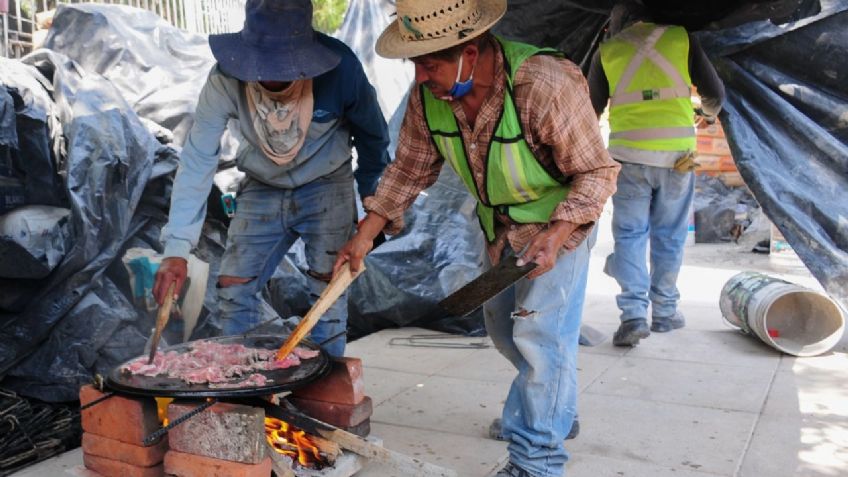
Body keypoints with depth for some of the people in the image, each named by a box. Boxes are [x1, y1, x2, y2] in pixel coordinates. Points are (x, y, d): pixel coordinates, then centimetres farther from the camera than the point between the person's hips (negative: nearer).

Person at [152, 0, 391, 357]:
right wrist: (176, 249, -29)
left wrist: (373, 194, 2)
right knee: (233, 290, 0)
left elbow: (372, 132, -8)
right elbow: (196, 161, -24)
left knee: (327, 291, -10)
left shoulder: (339, 67, -27)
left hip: (326, 187, -2)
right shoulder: (226, 80, -24)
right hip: (262, 190, 2)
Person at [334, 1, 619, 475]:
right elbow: (409, 170, -2)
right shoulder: (428, 96, -17)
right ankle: (557, 407, 45)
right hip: (499, 224, 7)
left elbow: (597, 172, -23)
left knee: (540, 334, -12)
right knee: (502, 325, 19)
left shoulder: (547, 85, -34)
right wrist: (365, 234, -7)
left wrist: (556, 235, -35)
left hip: (561, 220, -7)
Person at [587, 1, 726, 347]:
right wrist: (711, 112, 31)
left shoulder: (607, 51, 7)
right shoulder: (680, 37, 7)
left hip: (629, 153, 0)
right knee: (669, 236, 11)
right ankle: (664, 312, 19)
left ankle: (633, 315, -5)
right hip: (677, 151, 1)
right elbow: (713, 92, 10)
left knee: (629, 234, 5)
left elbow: (591, 110, 11)